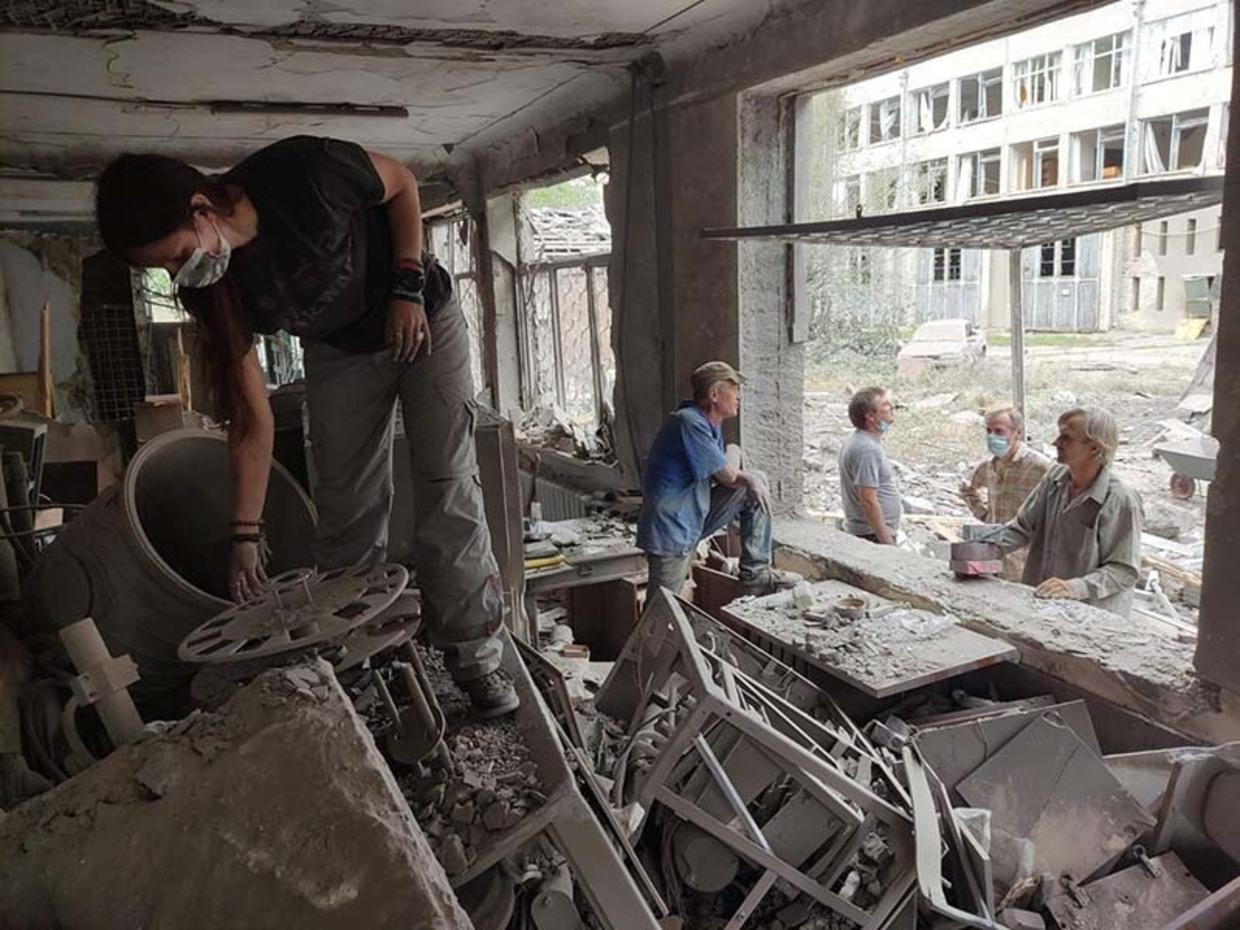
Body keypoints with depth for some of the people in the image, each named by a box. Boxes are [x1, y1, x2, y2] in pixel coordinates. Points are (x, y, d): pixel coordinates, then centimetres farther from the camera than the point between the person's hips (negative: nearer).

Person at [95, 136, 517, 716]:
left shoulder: (299, 172, -32)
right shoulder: (211, 291, -19)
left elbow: (401, 183, -12)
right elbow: (252, 419, -14)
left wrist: (409, 286, -21)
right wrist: (245, 534, -13)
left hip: (423, 320, -3)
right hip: (337, 353, 4)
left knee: (448, 485, -9)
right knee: (345, 510, 0)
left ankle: (475, 656, -2)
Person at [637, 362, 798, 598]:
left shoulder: (711, 425, 8)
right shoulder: (689, 422, -21)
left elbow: (723, 477, 10)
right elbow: (728, 475, -17)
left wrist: (749, 478, -10)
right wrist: (733, 454, 4)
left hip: (695, 519, 9)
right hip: (671, 530, -9)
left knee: (755, 483, 8)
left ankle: (756, 573, 8)